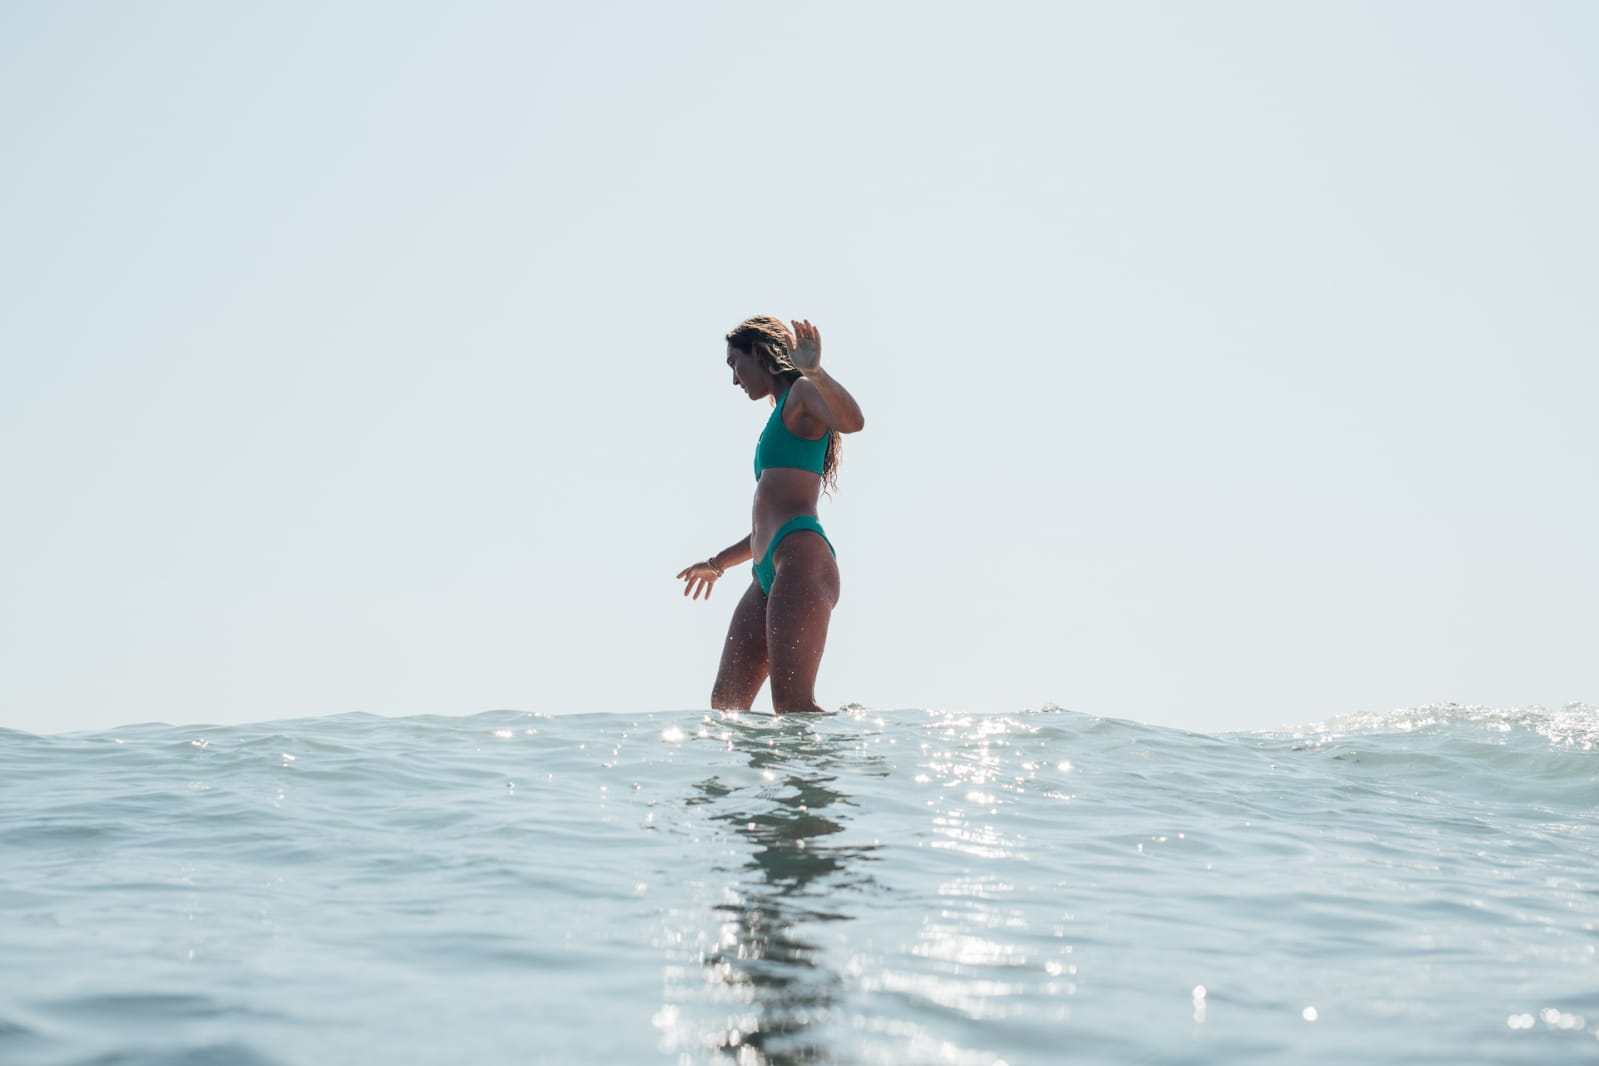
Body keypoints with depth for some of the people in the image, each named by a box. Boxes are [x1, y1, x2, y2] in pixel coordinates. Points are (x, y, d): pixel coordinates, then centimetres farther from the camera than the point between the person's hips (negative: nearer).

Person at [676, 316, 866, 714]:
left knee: (793, 704, -20)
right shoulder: (781, 415, 29)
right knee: (726, 703, 5)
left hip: (802, 560, -10)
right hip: (768, 575, 10)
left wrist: (814, 371, -37)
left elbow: (852, 421, -23)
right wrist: (718, 563, 42)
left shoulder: (804, 392, 3)